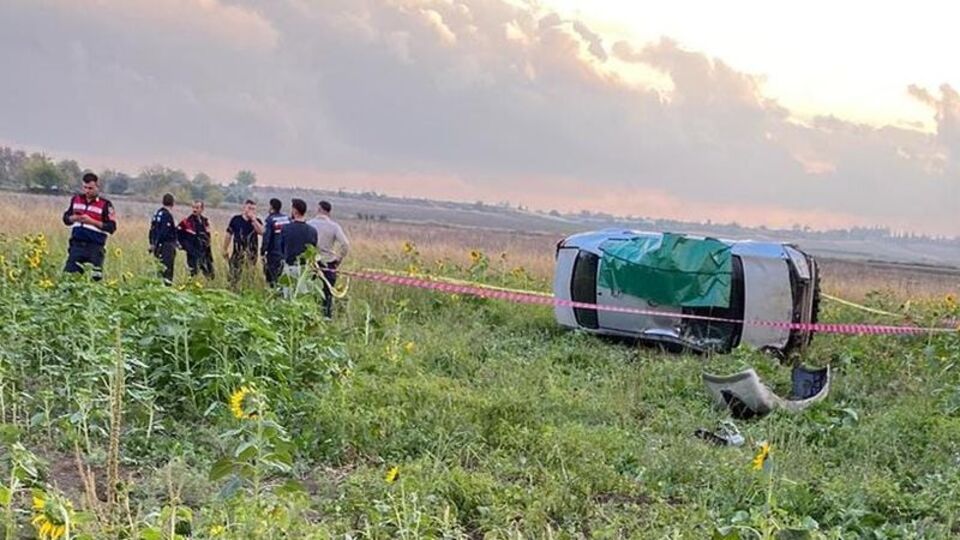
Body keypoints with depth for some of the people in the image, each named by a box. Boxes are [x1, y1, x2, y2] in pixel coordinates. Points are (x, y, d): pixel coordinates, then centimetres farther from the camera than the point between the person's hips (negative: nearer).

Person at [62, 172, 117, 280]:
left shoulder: (105, 204, -2)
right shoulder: (76, 199, 13)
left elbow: (112, 227, -7)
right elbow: (66, 218, 18)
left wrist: (91, 221, -16)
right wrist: (74, 218, -5)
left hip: (95, 247, -4)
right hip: (77, 244, 4)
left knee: (94, 278, -4)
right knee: (69, 273, 0)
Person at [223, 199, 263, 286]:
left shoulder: (257, 221, 6)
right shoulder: (235, 219, 6)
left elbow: (261, 231, -14)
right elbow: (228, 235, 11)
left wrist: (253, 219, -14)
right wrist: (225, 249, 10)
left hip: (251, 253, 1)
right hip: (237, 252, 0)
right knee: (234, 275, -4)